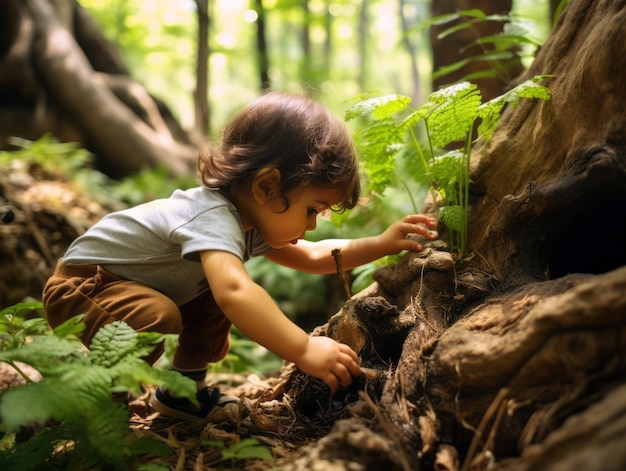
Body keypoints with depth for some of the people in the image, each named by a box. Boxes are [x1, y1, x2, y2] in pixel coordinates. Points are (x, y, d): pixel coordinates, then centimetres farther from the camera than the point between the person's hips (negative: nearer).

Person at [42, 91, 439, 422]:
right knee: (156, 316, -36)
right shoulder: (214, 217, -35)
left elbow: (311, 257, 7)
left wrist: (383, 243, -2)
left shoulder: (252, 222, -2)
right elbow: (234, 292, -53)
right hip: (82, 285, -9)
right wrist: (304, 350, -53)